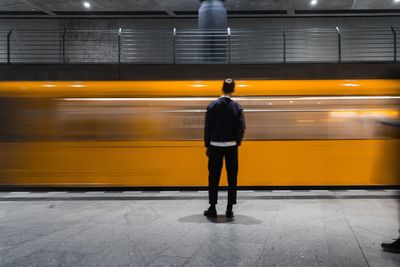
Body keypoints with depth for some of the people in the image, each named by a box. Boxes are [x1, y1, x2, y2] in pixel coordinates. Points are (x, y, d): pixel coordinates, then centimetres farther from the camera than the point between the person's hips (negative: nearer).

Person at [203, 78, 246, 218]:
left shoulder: (212, 105, -5)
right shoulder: (236, 107, -3)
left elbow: (207, 127, -4)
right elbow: (241, 127, -4)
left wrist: (207, 145, 4)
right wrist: (237, 142, 11)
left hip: (215, 146, 0)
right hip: (231, 146, 1)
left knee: (214, 178, 6)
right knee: (232, 178, 8)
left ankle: (212, 208, 9)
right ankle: (229, 209, 9)